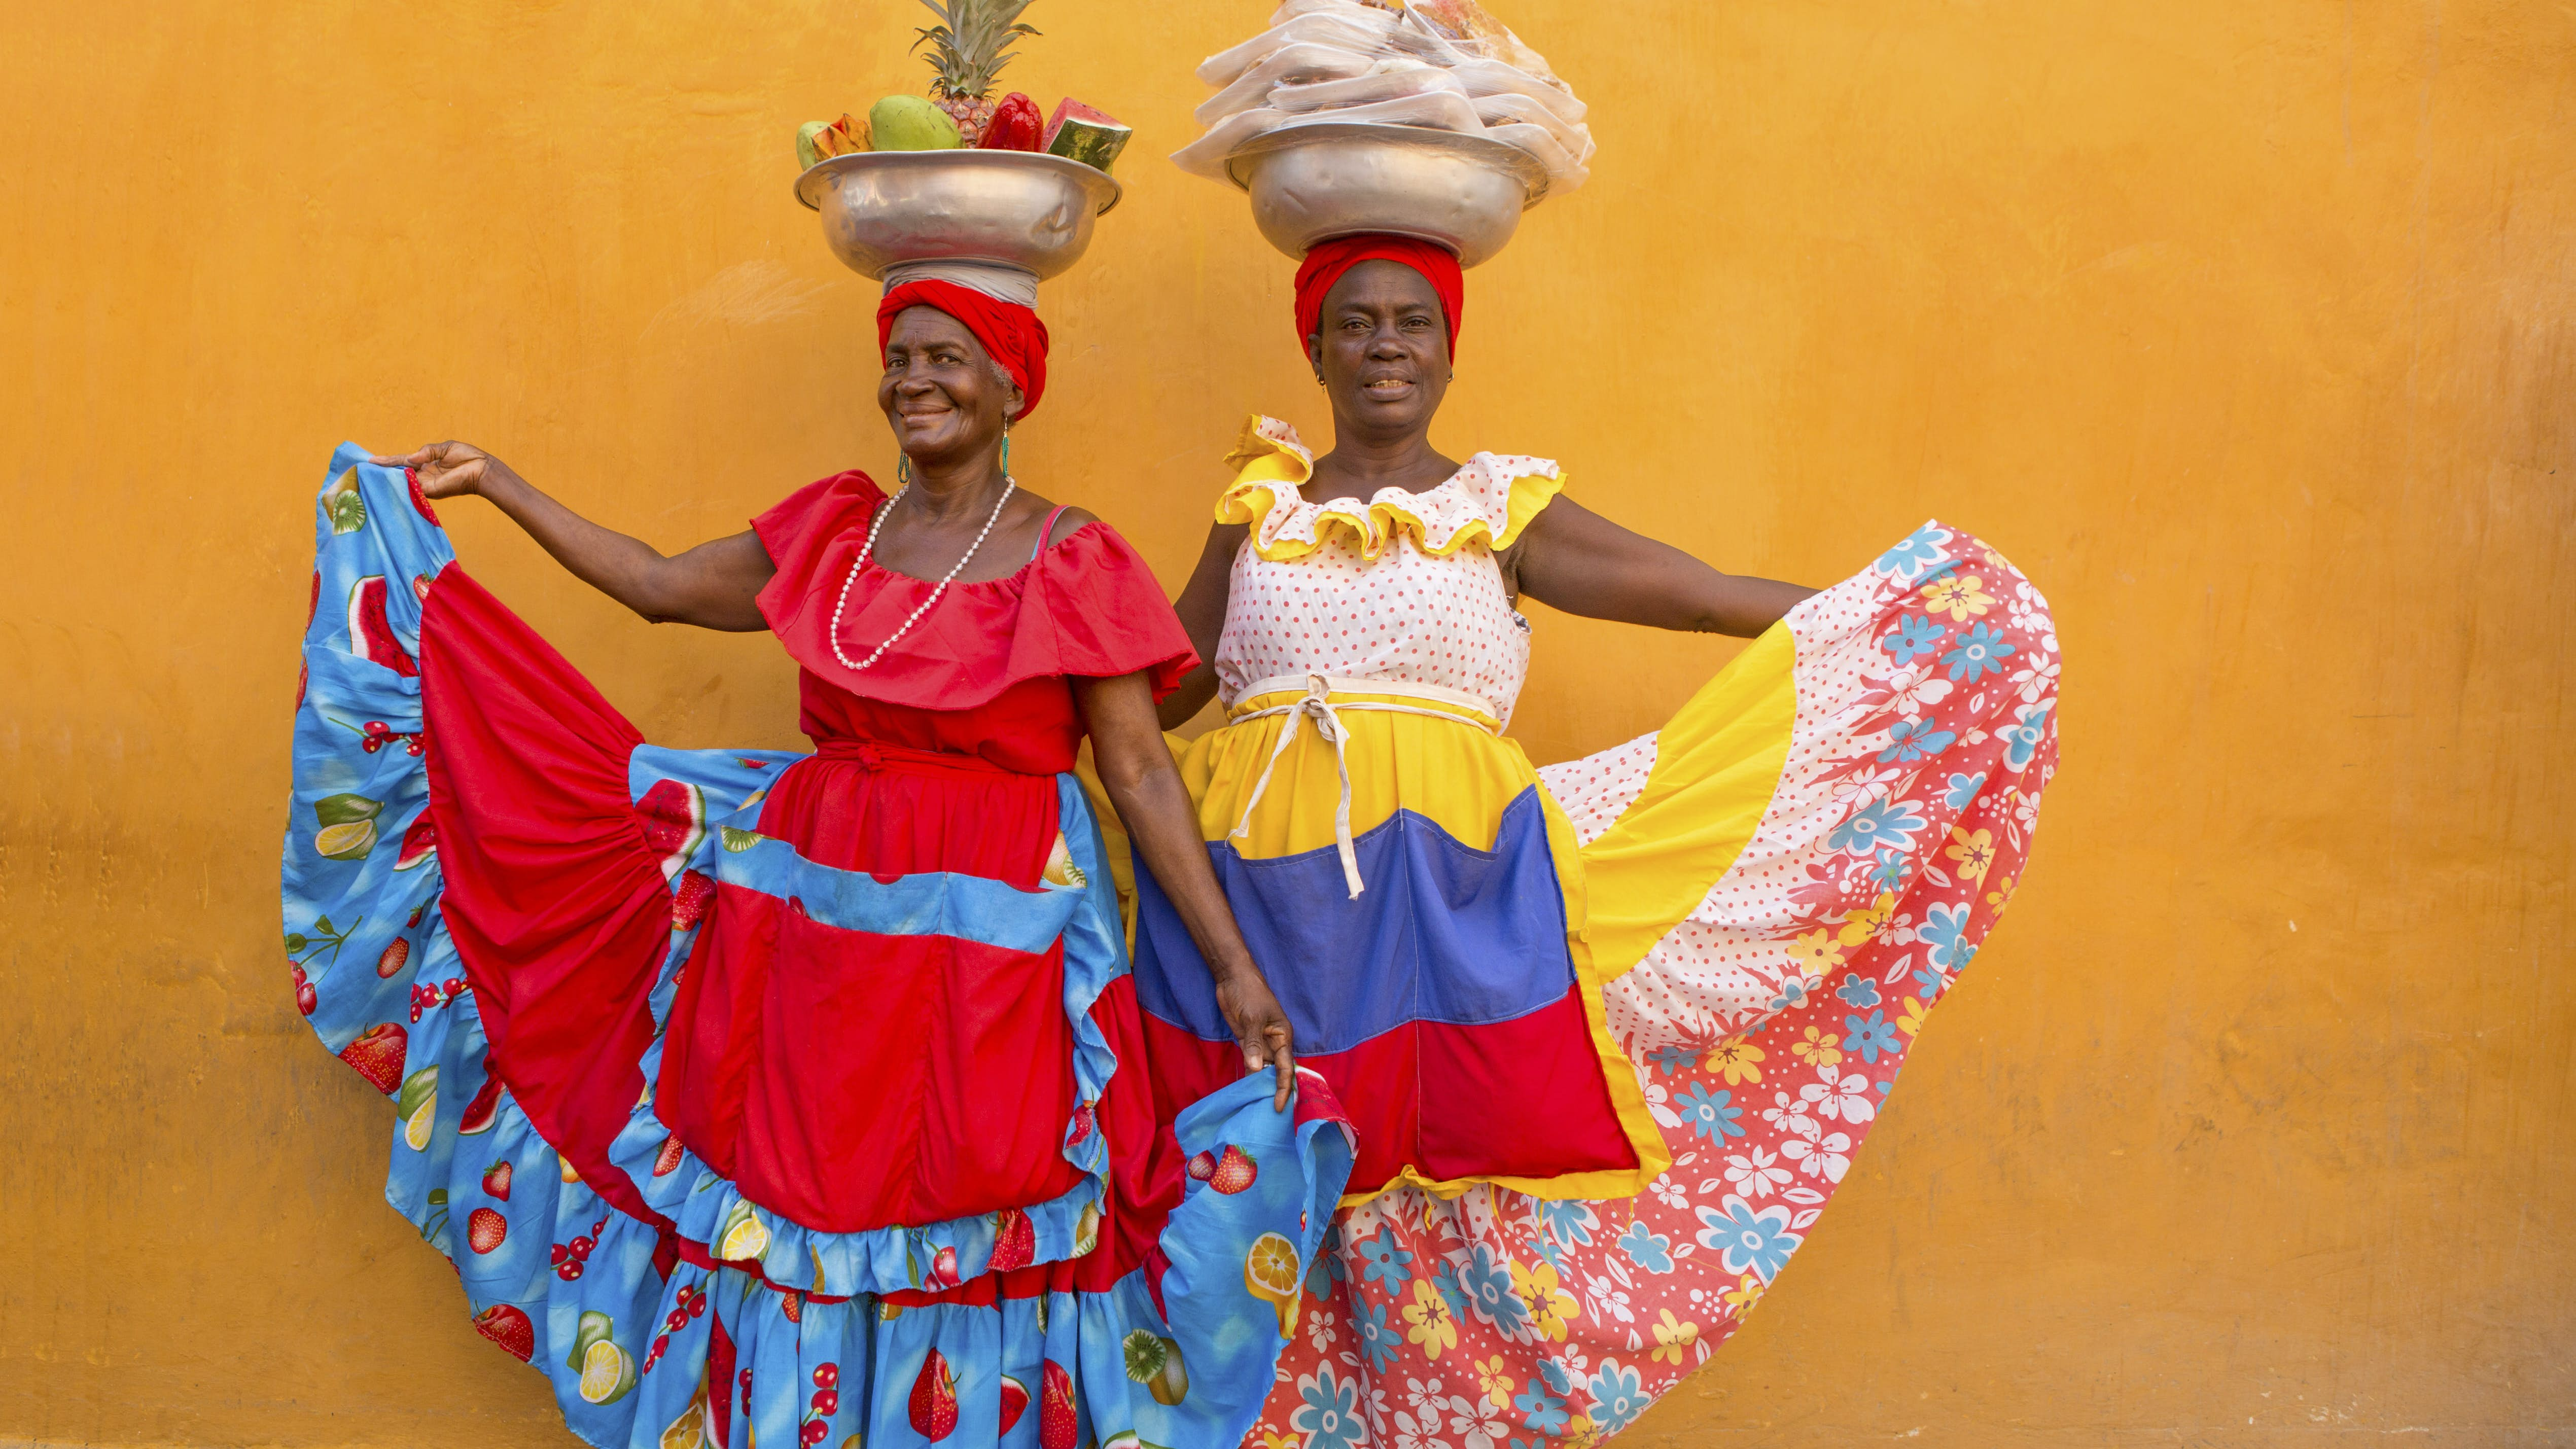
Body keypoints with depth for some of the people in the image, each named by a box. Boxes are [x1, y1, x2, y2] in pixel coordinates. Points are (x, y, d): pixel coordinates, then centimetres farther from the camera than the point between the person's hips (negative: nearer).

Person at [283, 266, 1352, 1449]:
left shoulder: (1072, 563, -6)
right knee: (788, 1216, 11)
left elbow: (1143, 777, -7)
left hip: (987, 943, -4)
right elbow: (662, 587, 18)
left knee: (963, 1245, 1)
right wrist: (496, 485, 20)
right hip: (814, 919, 5)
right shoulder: (831, 531, 8)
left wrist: (1234, 971, -11)